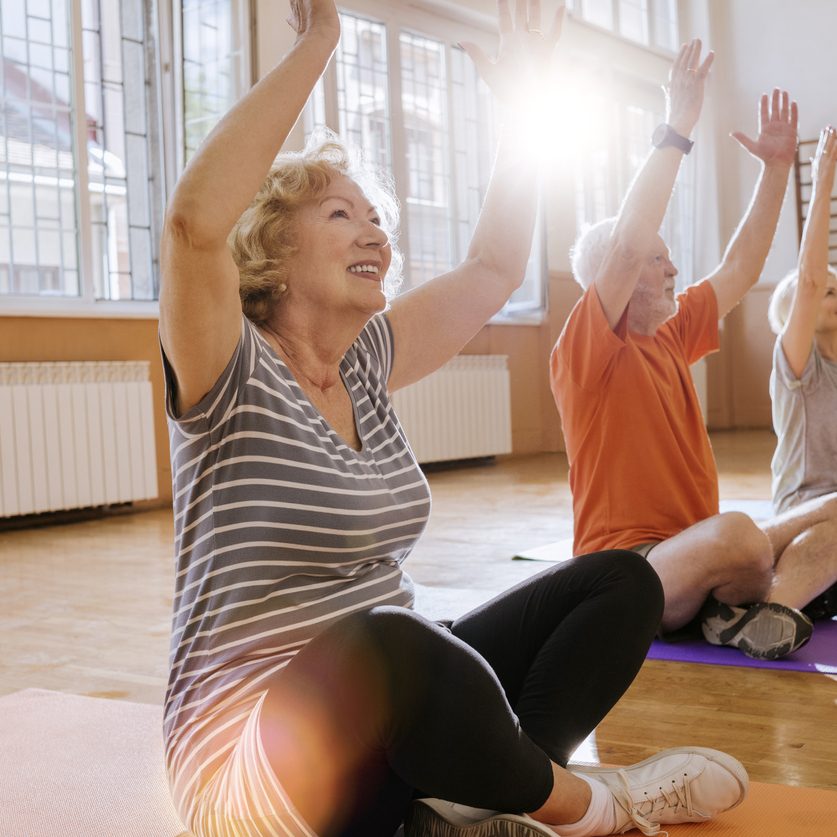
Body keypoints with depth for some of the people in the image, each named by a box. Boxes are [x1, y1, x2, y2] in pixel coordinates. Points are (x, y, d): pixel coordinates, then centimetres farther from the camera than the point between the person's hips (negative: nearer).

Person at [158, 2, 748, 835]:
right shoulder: (233, 377, -11)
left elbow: (494, 267, 16)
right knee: (384, 648, -42)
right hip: (250, 757, -8)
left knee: (622, 581, 2)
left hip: (390, 711, 8)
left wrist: (521, 105, 10)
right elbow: (196, 218, -31)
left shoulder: (365, 366, 9)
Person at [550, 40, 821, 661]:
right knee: (738, 533, -37)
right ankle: (749, 606, -6)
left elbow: (740, 268, 23)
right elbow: (627, 245, -22)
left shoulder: (671, 336, 15)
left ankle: (774, 603, -24)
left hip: (695, 558, 9)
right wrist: (677, 132, -18)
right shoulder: (586, 349, -8)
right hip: (626, 571, -9)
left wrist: (777, 167, 19)